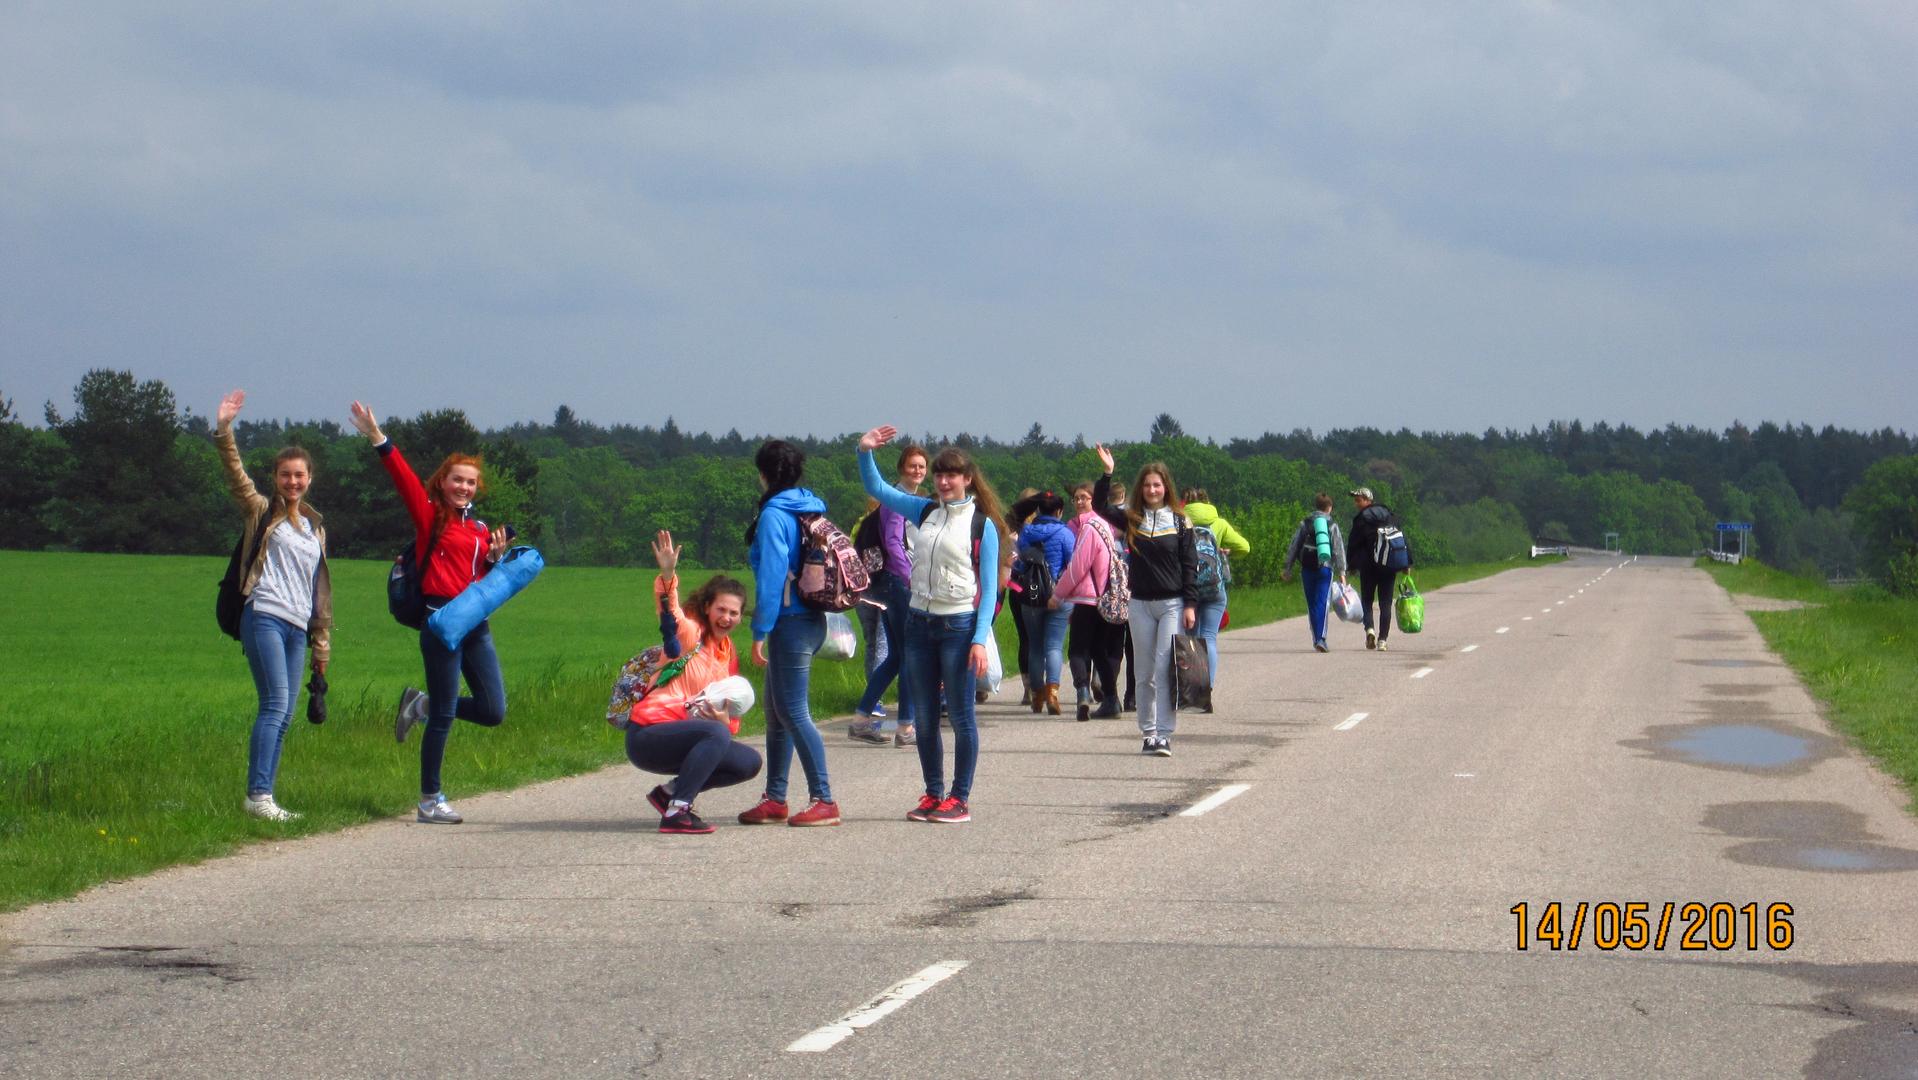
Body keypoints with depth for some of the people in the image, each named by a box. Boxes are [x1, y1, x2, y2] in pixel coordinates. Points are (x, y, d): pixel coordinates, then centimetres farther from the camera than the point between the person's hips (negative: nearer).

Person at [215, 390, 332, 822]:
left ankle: (265, 798, 3)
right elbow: (236, 477, -8)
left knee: (284, 716, 2)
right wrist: (224, 432, -20)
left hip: (297, 628, 6)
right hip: (264, 618, -6)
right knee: (275, 705, -17)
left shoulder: (315, 528, 22)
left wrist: (321, 642, 21)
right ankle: (257, 795, -20)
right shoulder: (263, 513, 8)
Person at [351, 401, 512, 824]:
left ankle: (422, 705, 25)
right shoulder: (431, 517, 1)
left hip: (477, 625, 6)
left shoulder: (481, 529, 17)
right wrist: (379, 440, -21)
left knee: (493, 711, 2)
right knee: (445, 716, -5)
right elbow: (404, 479, -12)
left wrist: (496, 557, 0)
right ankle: (429, 801, 5)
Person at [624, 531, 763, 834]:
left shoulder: (728, 652, 15)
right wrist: (667, 576, -49)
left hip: (683, 735, 8)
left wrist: (725, 712, -7)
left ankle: (670, 792, 8)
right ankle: (676, 813, -31)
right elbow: (669, 615, -31)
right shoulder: (690, 633, -6)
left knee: (749, 763, 1)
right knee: (716, 734, -32)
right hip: (647, 736, -8)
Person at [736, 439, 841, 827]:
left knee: (792, 712, -6)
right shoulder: (811, 510, 13)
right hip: (811, 618, 9)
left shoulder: (774, 515, -12)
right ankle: (775, 799, 20)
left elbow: (772, 575, -17)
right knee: (777, 711, 15)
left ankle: (824, 801, -7)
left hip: (791, 621, -9)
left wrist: (760, 632, -15)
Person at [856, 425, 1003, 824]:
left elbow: (989, 586, -5)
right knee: (924, 716, 7)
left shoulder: (981, 525, -2)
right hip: (919, 622, 5)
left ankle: (960, 799, 6)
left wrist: (980, 639, -14)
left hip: (960, 625, -5)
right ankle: (934, 795, 16)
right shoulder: (925, 512, 11)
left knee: (961, 716, -1)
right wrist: (865, 452, -2)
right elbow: (876, 489, 16)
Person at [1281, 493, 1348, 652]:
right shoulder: (1332, 525, 3)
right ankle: (1320, 638, -18)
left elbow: (1293, 547, 8)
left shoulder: (1304, 524, 8)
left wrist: (1287, 568, 13)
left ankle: (1317, 639, 13)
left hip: (1307, 568, 2)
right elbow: (1338, 548, -2)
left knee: (1311, 604, 10)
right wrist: (1341, 571, -1)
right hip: (1325, 568, -2)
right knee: (1322, 603, -5)